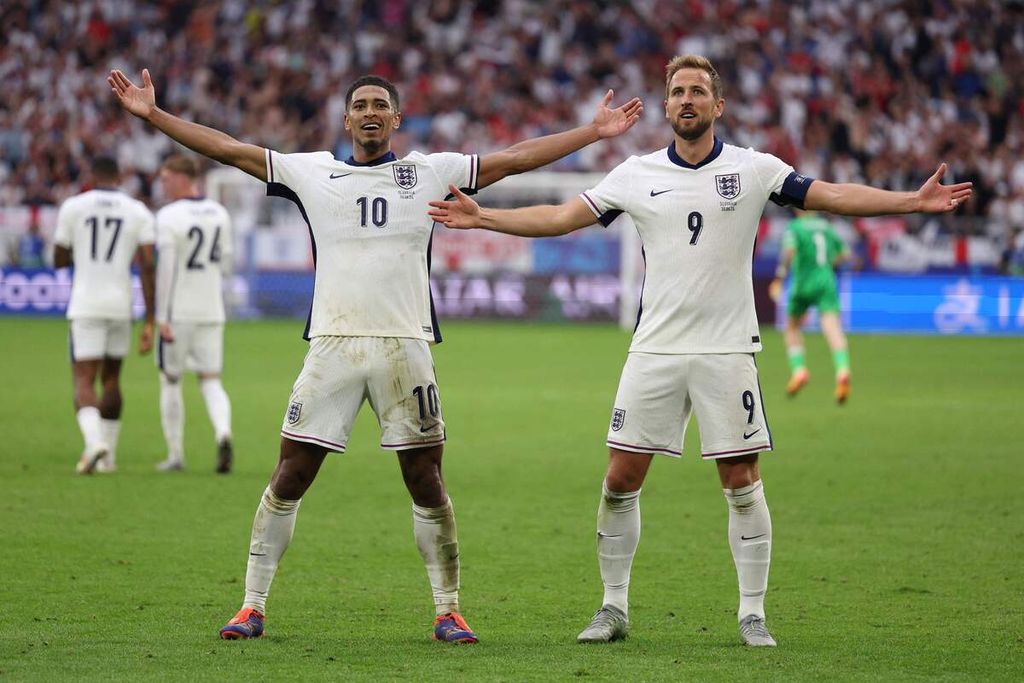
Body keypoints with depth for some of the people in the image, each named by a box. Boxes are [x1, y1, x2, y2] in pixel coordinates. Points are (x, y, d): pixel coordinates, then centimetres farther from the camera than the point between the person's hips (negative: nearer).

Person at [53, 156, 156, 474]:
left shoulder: (73, 207, -1)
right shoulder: (139, 212, 2)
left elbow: (59, 260, 7)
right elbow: (147, 266, -5)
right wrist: (149, 322, -4)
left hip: (85, 306, -2)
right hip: (121, 305, 2)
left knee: (84, 381, -4)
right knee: (111, 377, 19)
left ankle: (94, 442, -30)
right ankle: (108, 455, 25)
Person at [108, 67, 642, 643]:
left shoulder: (430, 172, 10)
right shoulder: (312, 172, 10)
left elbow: (516, 158, 12)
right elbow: (228, 149, 10)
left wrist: (594, 132, 9)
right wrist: (153, 114, 7)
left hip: (405, 346, 0)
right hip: (333, 343, 0)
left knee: (427, 482, 0)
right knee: (290, 477, -3)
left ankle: (448, 611, 10)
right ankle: (253, 606, 5)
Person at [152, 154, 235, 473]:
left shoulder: (169, 217, -13)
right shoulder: (219, 214, 6)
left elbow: (165, 269, -16)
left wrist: (161, 318, -15)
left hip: (178, 313, -5)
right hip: (212, 312, 5)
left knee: (170, 381, 10)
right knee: (210, 380, 8)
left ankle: (175, 454, 13)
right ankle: (223, 433, -19)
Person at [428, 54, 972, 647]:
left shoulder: (753, 169, 1)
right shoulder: (637, 174, 6)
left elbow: (833, 197, -4)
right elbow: (562, 217, 7)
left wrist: (915, 201, -14)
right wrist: (481, 217, 1)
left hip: (728, 350, -2)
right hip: (655, 351, 2)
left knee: (742, 482, -2)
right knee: (621, 479, -1)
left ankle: (753, 615, 8)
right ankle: (615, 609, 12)